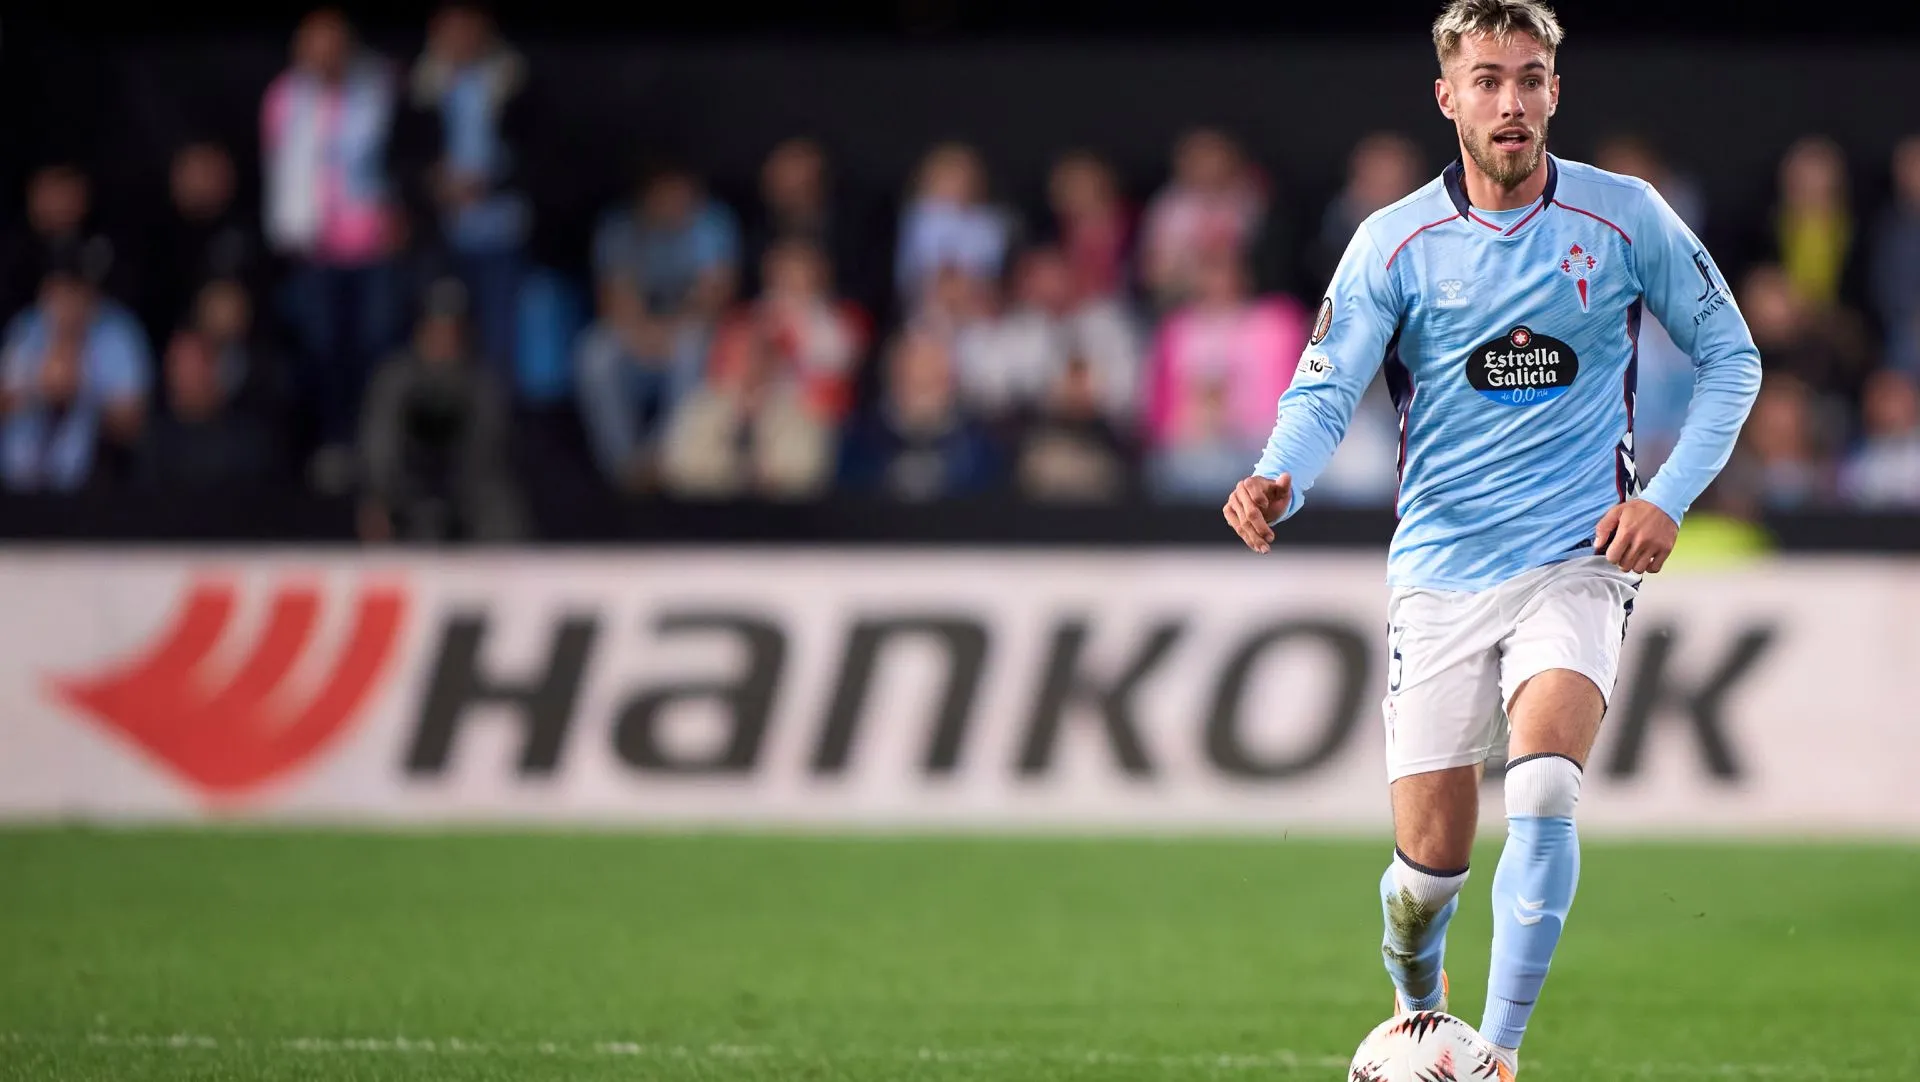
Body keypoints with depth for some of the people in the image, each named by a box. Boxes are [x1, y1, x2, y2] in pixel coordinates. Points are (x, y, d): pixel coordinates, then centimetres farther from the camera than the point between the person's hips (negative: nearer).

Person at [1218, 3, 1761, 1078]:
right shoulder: (1395, 242, -1)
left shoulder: (1627, 218, -1)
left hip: (1577, 562, -1)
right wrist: (1281, 483, -30)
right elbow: (1325, 389, -8)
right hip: (1441, 574, 1)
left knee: (1545, 794, -26)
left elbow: (1731, 358, 8)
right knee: (1431, 861, 1)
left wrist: (1669, 497, -5)